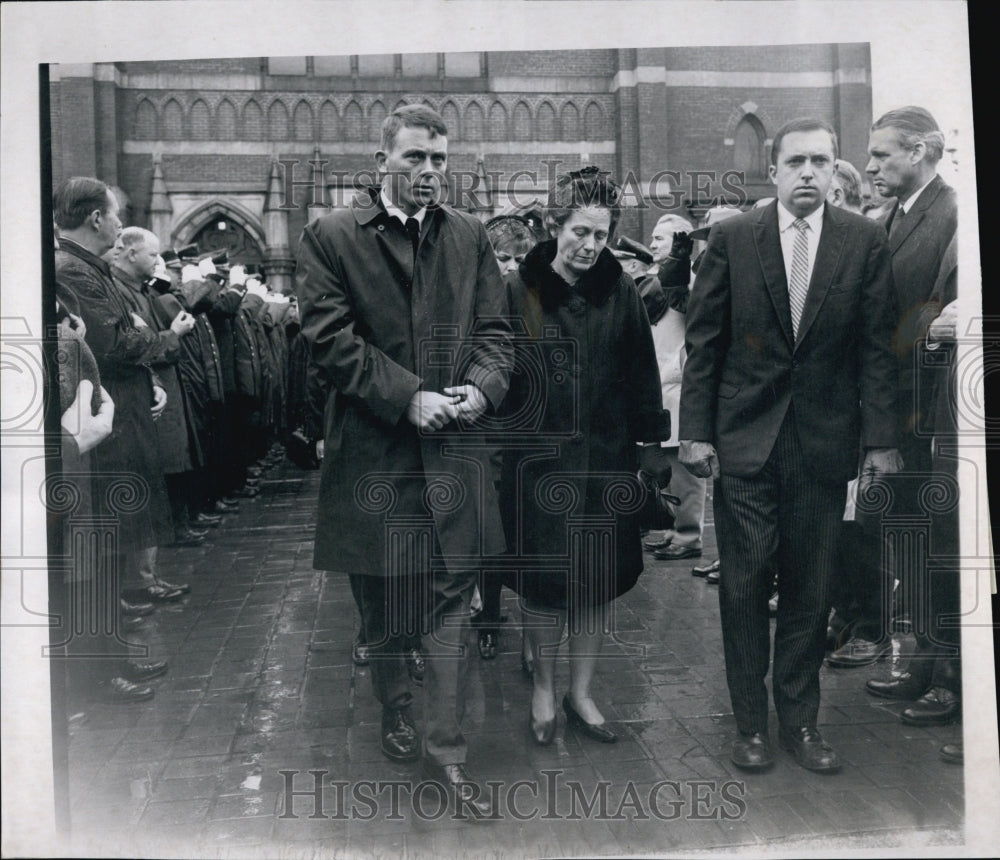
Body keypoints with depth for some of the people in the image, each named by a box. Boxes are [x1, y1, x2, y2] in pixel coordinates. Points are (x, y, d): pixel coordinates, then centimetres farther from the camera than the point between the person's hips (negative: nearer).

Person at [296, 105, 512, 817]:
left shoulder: (471, 236, 9)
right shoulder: (330, 237, -2)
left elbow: (495, 329, 8)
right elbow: (329, 337, -9)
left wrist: (481, 386, -12)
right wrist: (408, 397, -16)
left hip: (455, 444, 2)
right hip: (373, 448, -2)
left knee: (454, 597, 1)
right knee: (383, 598, 14)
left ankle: (447, 750, 12)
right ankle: (396, 710, 39)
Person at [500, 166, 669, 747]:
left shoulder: (621, 292, 4)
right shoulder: (519, 290, -2)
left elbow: (642, 375, 6)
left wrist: (653, 440, 3)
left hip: (606, 459, 2)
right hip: (538, 459, -2)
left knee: (599, 580, 8)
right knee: (545, 580, 6)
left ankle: (582, 693, 27)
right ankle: (544, 688, 27)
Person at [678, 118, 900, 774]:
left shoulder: (865, 241, 2)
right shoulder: (733, 238, -1)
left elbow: (878, 346, 3)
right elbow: (704, 342, 1)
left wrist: (881, 438, -3)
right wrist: (695, 432, -4)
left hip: (824, 441, 1)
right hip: (745, 437, -1)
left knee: (811, 589, 8)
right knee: (745, 585, 4)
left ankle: (800, 719, 25)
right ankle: (751, 723, 20)